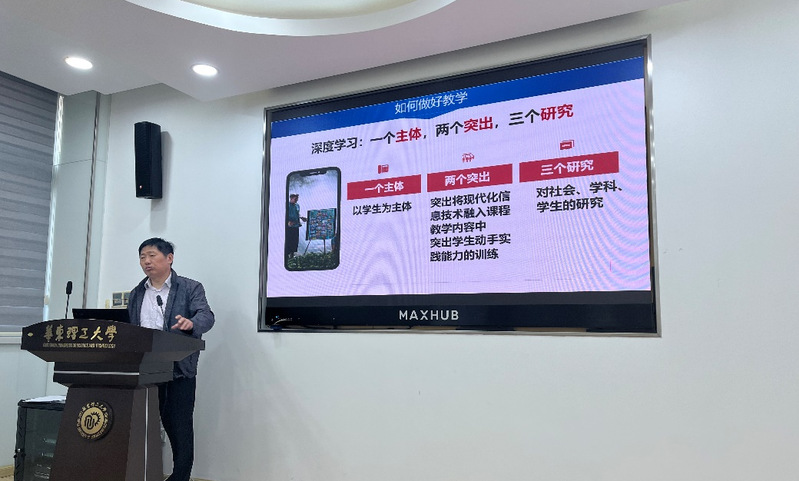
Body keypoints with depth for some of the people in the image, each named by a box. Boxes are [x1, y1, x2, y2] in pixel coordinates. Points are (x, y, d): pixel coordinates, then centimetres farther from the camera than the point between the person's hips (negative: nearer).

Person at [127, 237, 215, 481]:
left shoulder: (190, 288, 1)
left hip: (179, 370, -4)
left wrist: (191, 323, -36)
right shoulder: (136, 294, 18)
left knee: (179, 425, 0)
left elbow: (206, 316, -14)